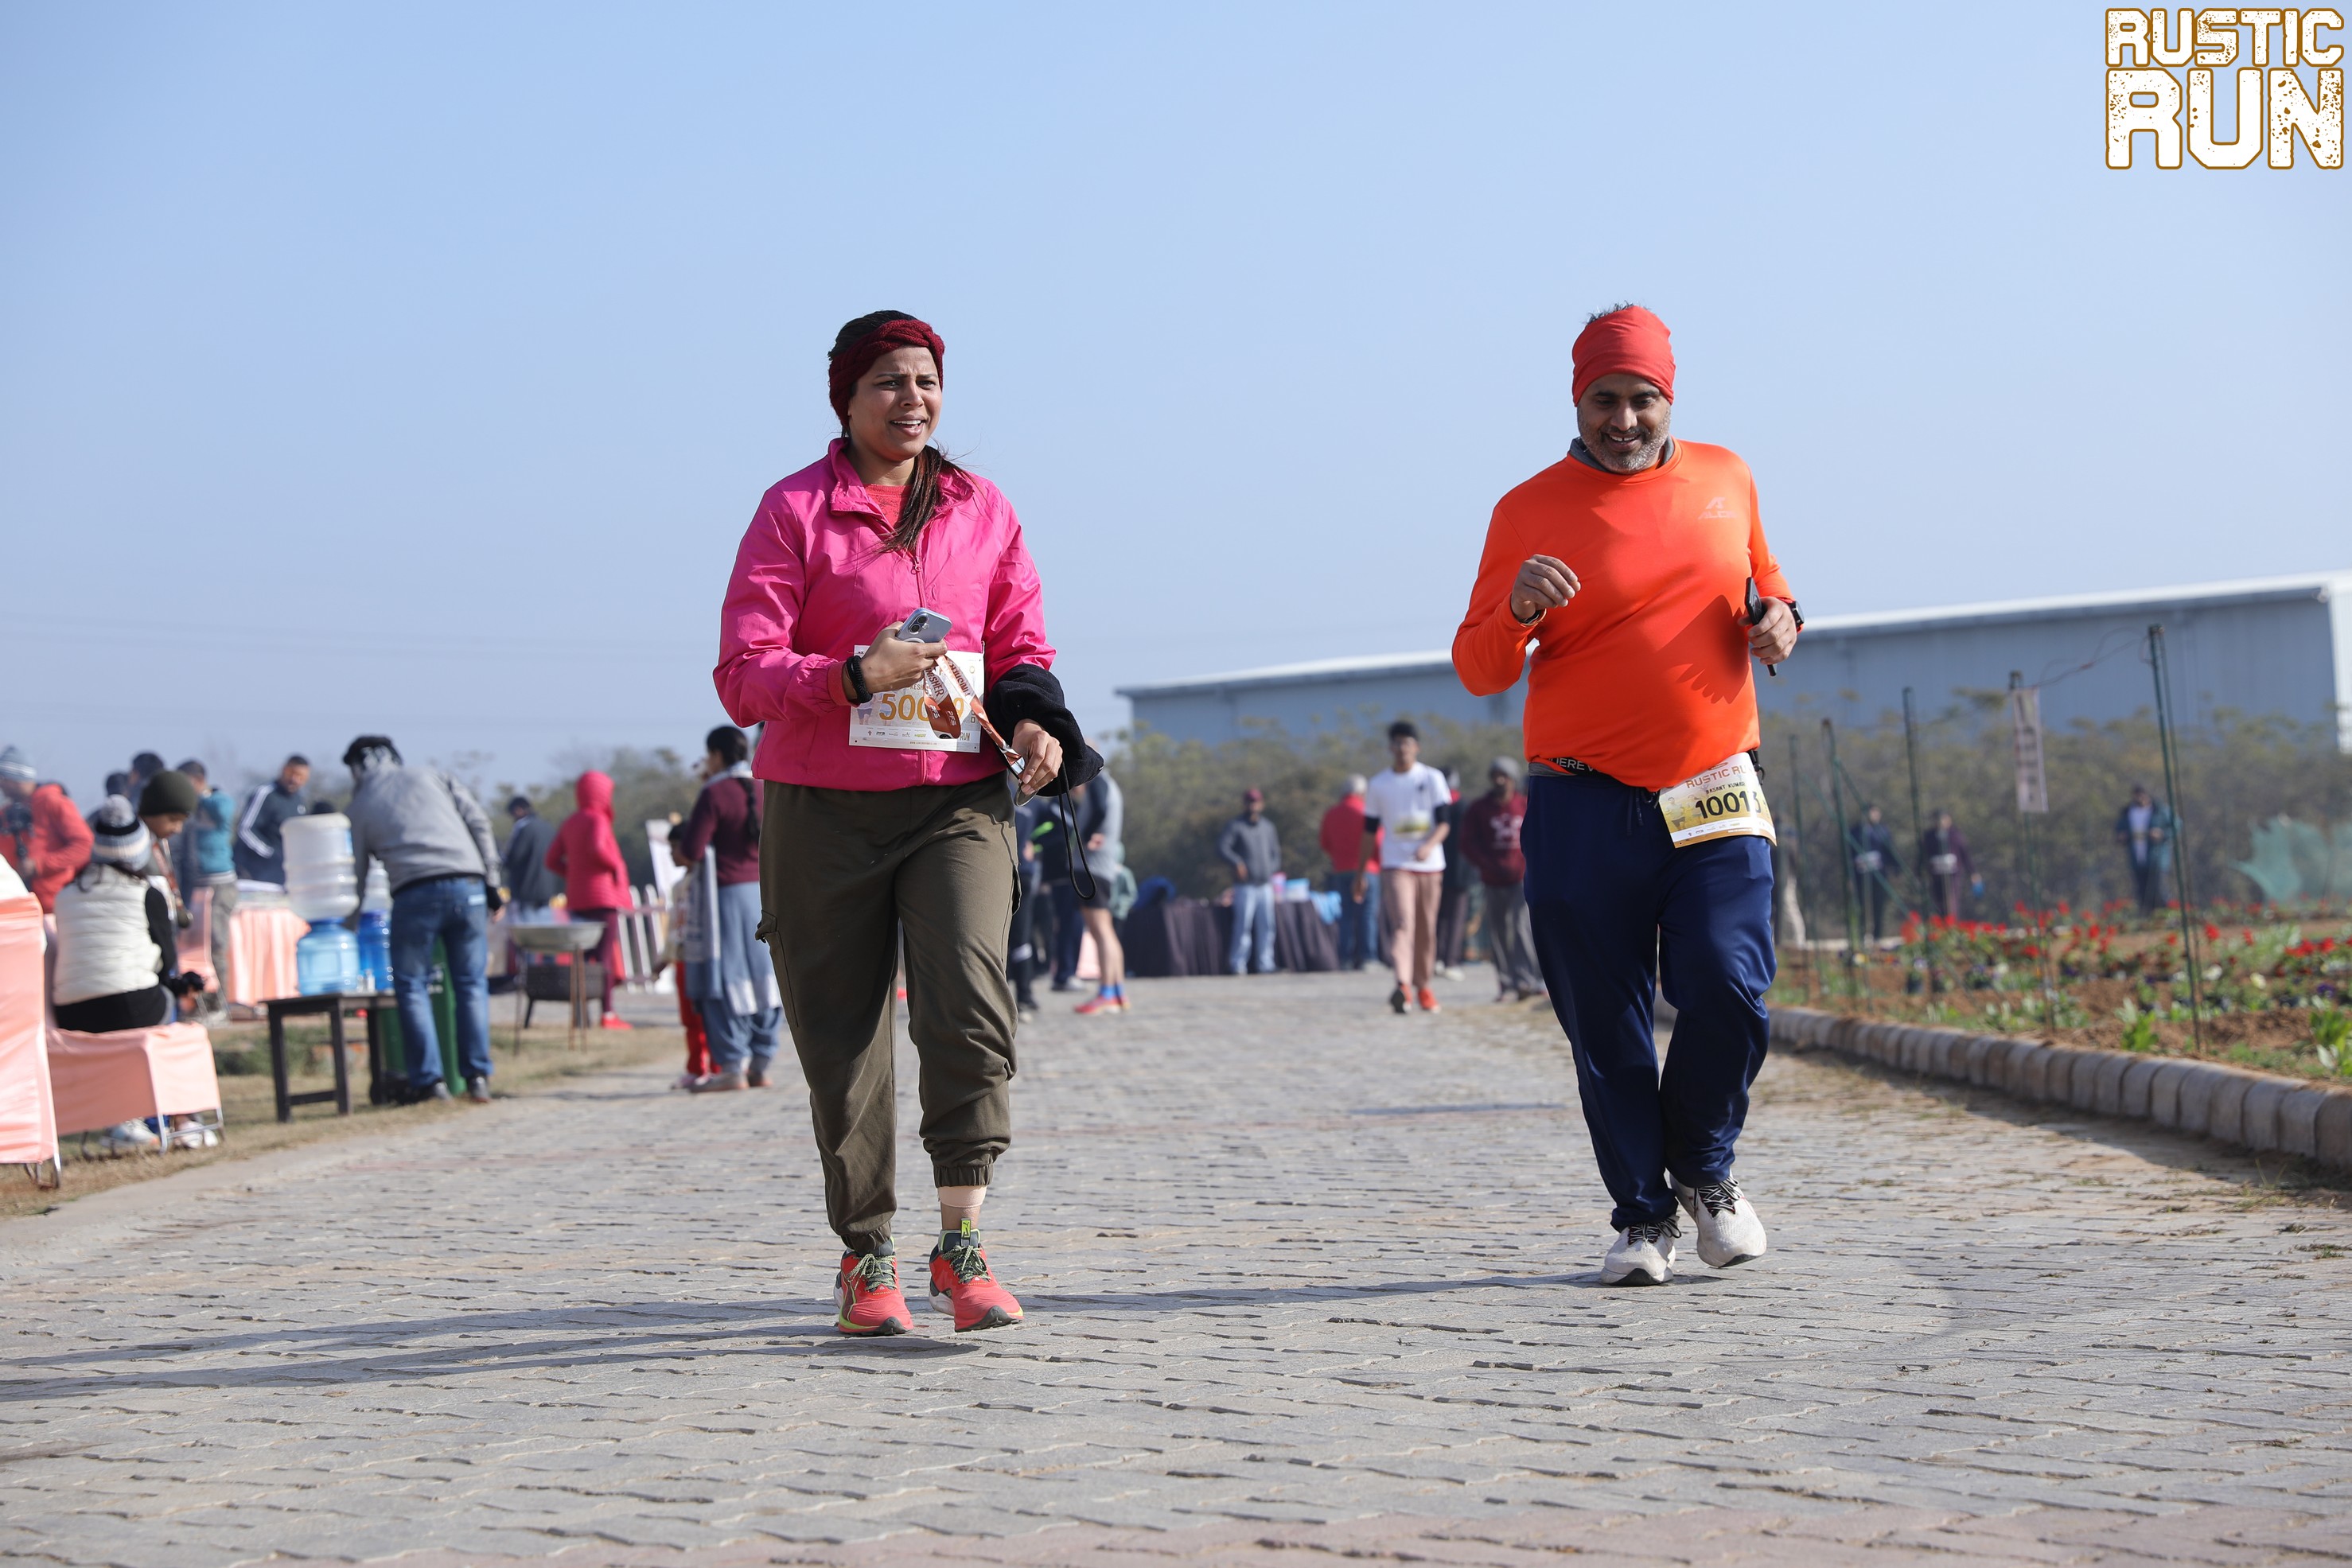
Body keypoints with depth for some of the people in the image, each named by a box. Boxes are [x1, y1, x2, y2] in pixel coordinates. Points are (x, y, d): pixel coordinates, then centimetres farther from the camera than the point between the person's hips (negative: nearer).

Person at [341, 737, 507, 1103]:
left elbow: (355, 875, 18)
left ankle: (428, 1080, 2)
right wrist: (492, 881, 12)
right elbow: (478, 822, 11)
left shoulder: (358, 807, 17)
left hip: (414, 893, -2)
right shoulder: (432, 776, 20)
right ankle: (477, 1077, 4)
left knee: (412, 987, 9)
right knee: (471, 984, 9)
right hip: (467, 886, 2)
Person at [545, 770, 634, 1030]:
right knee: (605, 953, -6)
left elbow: (552, 860, 10)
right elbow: (596, 848, -27)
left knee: (581, 954, 9)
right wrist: (616, 867, -12)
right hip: (603, 897, -7)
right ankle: (606, 1013, -8)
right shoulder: (597, 819, -8)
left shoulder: (570, 822, 14)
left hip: (577, 899, 7)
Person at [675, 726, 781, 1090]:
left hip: (728, 893, -6)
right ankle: (761, 1065, 12)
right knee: (764, 976, 9)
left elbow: (691, 852, -15)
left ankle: (733, 1067, -4)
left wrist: (688, 826, 8)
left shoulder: (714, 794, -10)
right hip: (765, 891, 6)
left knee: (726, 982, -2)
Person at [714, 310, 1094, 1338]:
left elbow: (1021, 650, 17)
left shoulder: (981, 511, 11)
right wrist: (857, 674, -22)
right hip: (824, 806, -1)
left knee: (969, 1002, -18)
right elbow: (743, 675, -6)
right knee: (842, 1034, 4)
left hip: (958, 799, 1)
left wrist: (1035, 722, -6)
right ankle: (867, 1258, 17)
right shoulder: (795, 510, 0)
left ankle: (960, 1244, -11)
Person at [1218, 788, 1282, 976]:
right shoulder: (1235, 826, 0)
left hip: (1266, 885, 5)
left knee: (1266, 927, 3)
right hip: (1245, 886, -5)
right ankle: (1238, 966, -4)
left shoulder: (1268, 827, 17)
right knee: (1243, 926, -8)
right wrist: (1237, 863, -24)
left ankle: (1265, 965, 8)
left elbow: (1276, 852, 24)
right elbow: (1222, 848, -10)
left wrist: (1272, 869, 5)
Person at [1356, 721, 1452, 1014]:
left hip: (1430, 864, 1)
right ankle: (1403, 985, -32)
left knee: (1426, 930, 6)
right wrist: (1361, 871, 11)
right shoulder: (1378, 784, 6)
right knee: (1401, 924, -18)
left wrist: (1429, 845, -23)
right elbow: (1370, 830, 12)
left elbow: (1444, 823, -3)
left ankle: (1423, 985, 22)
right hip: (1395, 865, -1)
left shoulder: (1433, 778, 3)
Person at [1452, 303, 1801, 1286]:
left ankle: (1703, 1168, 15)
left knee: (1729, 991, -11)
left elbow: (1763, 582, 27)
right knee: (1604, 1023, 0)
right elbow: (1477, 672, 0)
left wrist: (1778, 617, 3)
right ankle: (1640, 1215, 16)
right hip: (1583, 808, -1)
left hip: (1713, 797, 2)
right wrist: (1515, 612, -22)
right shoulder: (1529, 512, 1)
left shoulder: (1724, 479, 11)